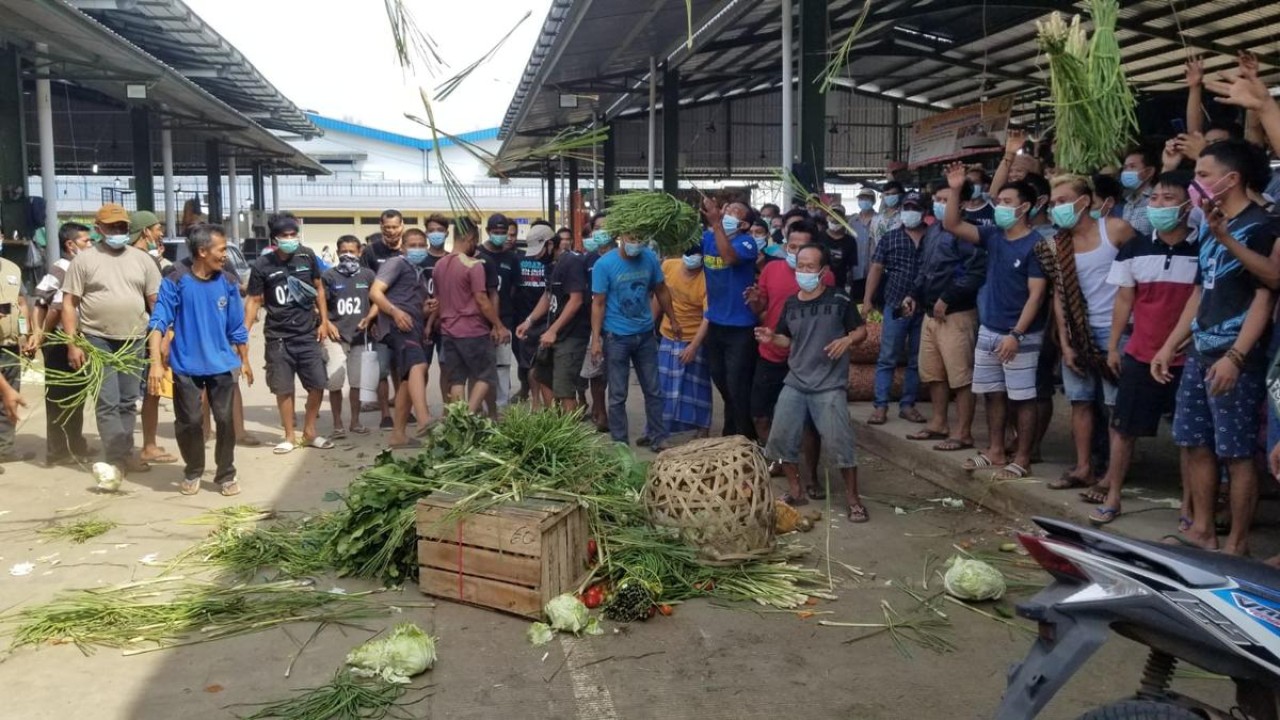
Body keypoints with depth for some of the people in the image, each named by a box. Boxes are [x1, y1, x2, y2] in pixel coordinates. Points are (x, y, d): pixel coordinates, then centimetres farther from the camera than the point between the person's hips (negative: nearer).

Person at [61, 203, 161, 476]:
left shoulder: (142, 259, 8)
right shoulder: (84, 259, 0)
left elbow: (156, 300, 9)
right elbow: (69, 304, -2)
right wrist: (73, 343, -9)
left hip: (134, 341, 3)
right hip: (98, 340, -3)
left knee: (128, 401, 10)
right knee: (108, 402, -5)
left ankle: (126, 453, 19)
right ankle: (117, 458, -3)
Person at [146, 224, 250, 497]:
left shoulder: (228, 283, -1)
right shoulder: (176, 281, -11)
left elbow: (237, 327, 8)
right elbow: (159, 322, -13)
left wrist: (245, 361, 13)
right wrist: (156, 363, -21)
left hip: (222, 365, 2)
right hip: (186, 367, -2)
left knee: (225, 420, 2)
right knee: (188, 422, 5)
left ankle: (226, 474, 17)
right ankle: (192, 472, 26)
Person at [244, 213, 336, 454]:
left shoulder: (307, 257, -1)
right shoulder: (262, 266, -7)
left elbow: (319, 289, 10)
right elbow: (254, 301, -2)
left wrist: (324, 321, 7)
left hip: (308, 334, 2)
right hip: (278, 337, -2)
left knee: (318, 384, 3)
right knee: (283, 388, 4)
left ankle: (310, 431, 22)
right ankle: (289, 436, 19)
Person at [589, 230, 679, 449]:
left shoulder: (650, 259, -5)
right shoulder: (604, 264, -14)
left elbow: (661, 291, 10)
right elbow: (598, 304, -11)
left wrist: (673, 321, 15)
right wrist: (596, 339, -15)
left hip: (645, 334, 3)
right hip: (616, 337, -3)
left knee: (653, 390, 11)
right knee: (618, 395, 4)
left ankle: (658, 437, 23)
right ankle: (620, 443, 16)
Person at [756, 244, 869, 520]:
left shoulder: (840, 300, -5)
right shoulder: (791, 304, 7)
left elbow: (862, 331, 3)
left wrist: (848, 340, -18)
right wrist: (771, 337, -3)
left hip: (829, 386, -5)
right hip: (794, 383, 5)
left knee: (839, 443, -7)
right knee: (780, 438, 2)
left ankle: (852, 498, 10)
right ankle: (796, 491, 20)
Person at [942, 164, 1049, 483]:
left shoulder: (1035, 244, -13)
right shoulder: (993, 236, 6)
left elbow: (1036, 294, -16)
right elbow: (952, 226, 4)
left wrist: (1016, 334, -21)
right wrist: (955, 191, -9)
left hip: (1021, 334, -7)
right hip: (988, 330, 7)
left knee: (1022, 398, 2)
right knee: (993, 393, 14)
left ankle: (1022, 459, 9)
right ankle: (995, 451, 25)